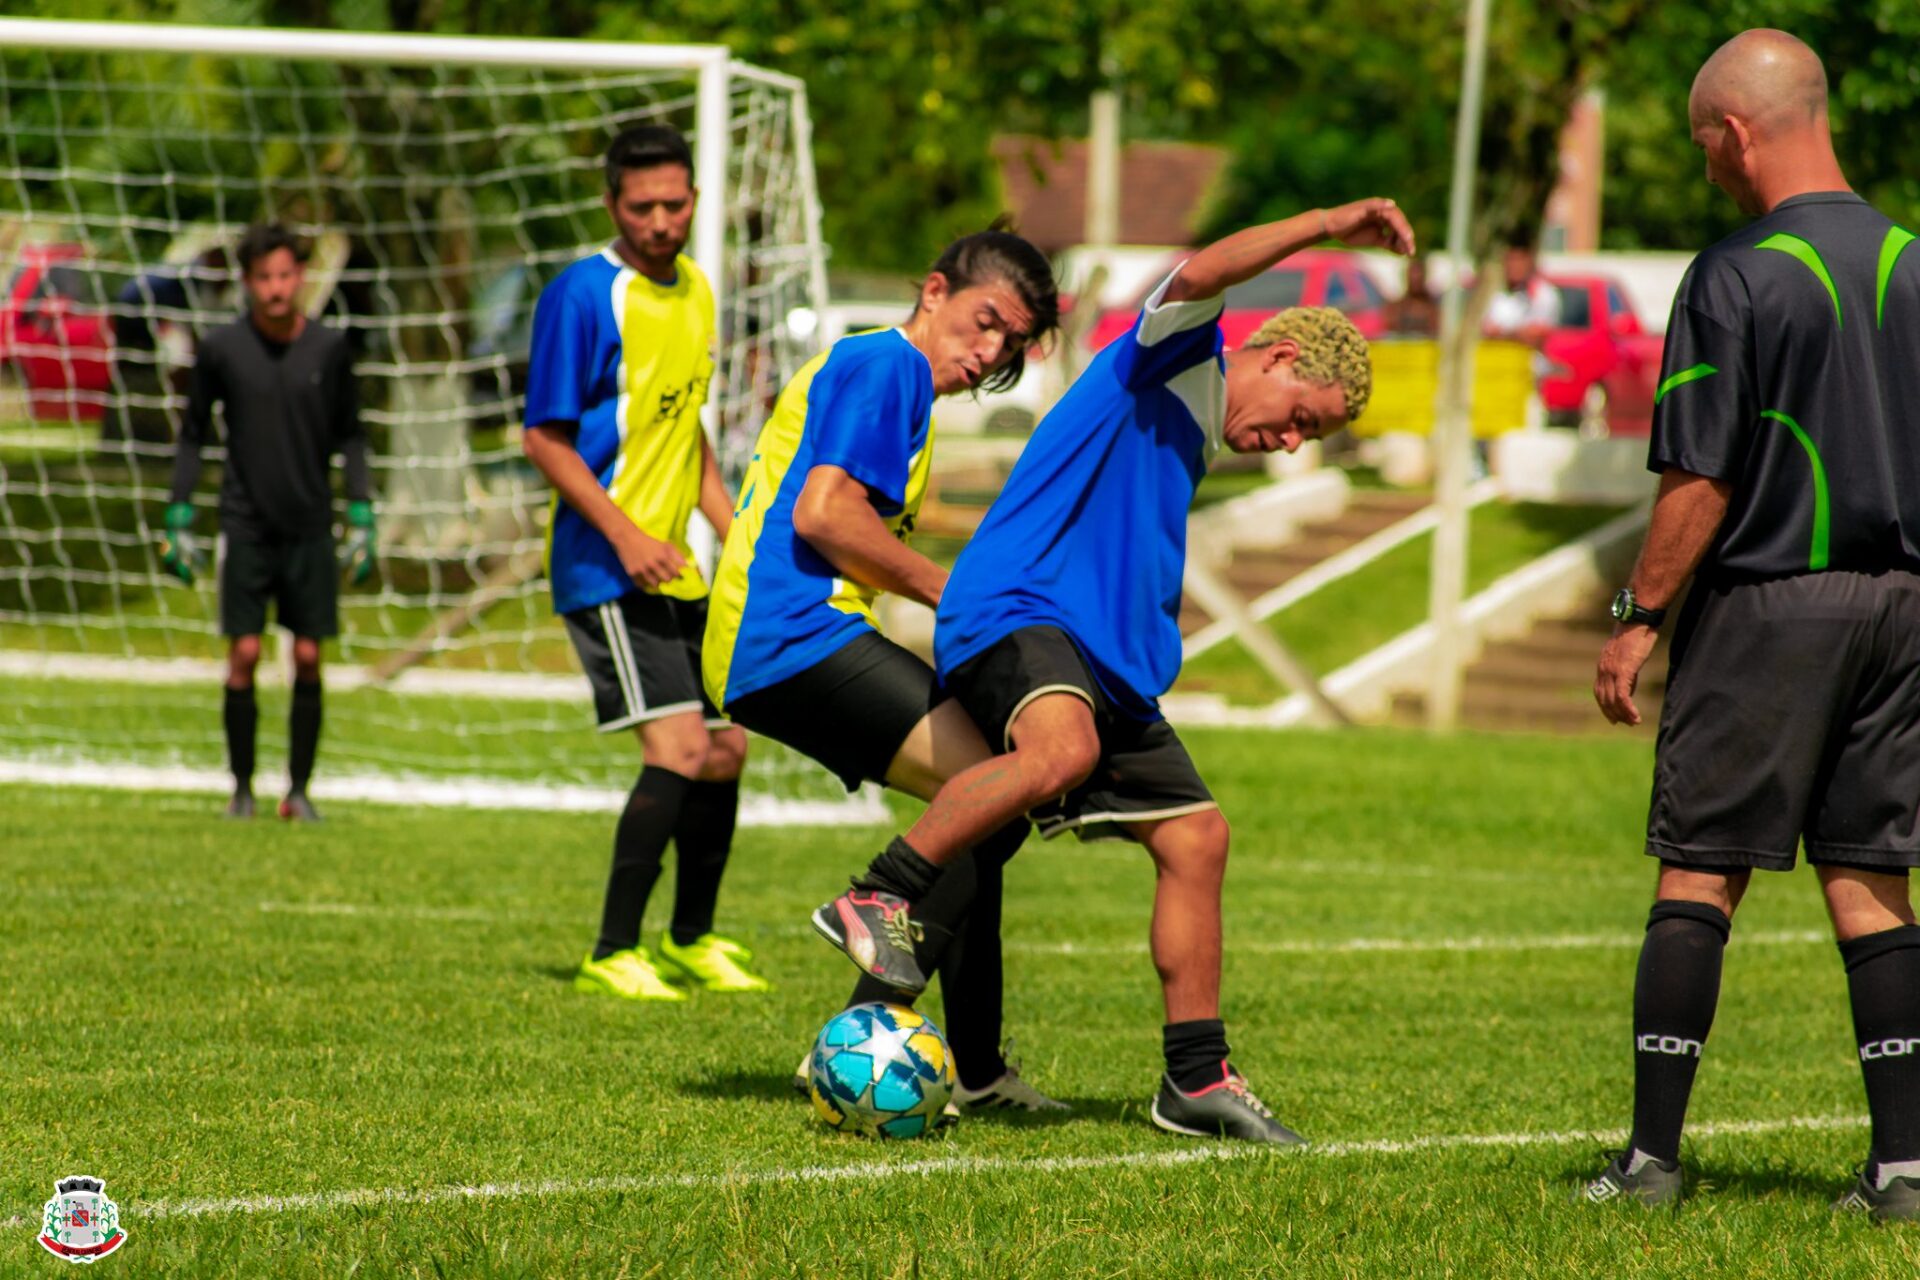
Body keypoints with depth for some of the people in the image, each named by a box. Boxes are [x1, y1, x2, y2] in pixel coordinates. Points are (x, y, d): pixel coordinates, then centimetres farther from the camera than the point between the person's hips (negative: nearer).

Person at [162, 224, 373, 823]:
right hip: (247, 522, -1)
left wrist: (361, 519, 4)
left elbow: (349, 436, 9)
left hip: (310, 526, 1)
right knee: (244, 655, -6)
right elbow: (192, 435, 7)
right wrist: (179, 520, 2)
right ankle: (241, 788, 5)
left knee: (308, 660, 0)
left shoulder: (329, 348, 0)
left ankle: (299, 790, 10)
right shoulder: (221, 349, -3)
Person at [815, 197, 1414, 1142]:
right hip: (1013, 610, -10)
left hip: (1108, 660, 10)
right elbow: (1197, 275, -21)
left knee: (1195, 837, 4)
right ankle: (878, 902, -27)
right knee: (1062, 747, -38)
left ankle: (1197, 1079, 9)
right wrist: (1327, 226, -23)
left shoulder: (1197, 439, 27)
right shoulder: (1175, 358, 1)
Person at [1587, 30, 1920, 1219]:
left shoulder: (1738, 276, -12)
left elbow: (1702, 480, -13)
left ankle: (1654, 1152, 1)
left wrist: (1639, 616, -5)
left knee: (1700, 872, 1)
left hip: (1764, 600, -5)